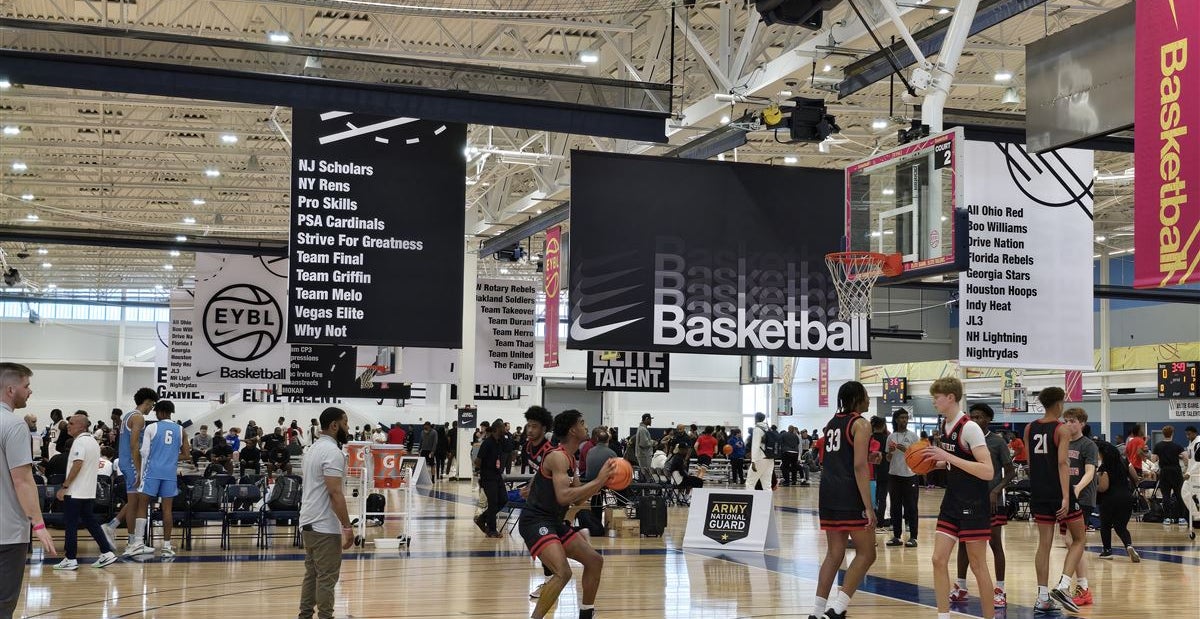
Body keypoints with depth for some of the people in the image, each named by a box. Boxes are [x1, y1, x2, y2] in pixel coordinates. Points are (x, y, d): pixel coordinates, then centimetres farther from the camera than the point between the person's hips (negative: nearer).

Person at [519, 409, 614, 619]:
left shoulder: (570, 459, 14)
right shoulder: (558, 457, -17)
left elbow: (578, 498, 20)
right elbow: (563, 496, -30)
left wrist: (602, 481, 5)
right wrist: (597, 481, -24)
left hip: (554, 522, 10)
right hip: (536, 521, -10)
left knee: (595, 561, 13)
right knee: (563, 572, -27)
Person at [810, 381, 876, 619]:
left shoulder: (832, 423, 16)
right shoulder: (860, 424, -7)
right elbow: (860, 466, -15)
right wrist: (868, 507, -18)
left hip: (828, 494, 8)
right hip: (850, 495, -7)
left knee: (834, 553, 13)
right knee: (866, 553, 1)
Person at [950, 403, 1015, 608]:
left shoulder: (997, 441, -6)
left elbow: (1010, 472, -5)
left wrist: (996, 490, -18)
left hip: (991, 501, -5)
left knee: (995, 543, -1)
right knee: (964, 542, 9)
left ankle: (1000, 591, 5)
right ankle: (961, 587, 20)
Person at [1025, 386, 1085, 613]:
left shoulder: (1030, 429, 7)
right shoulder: (1062, 429, -9)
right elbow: (1062, 463, -18)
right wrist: (1066, 497, -23)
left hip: (1039, 492, 5)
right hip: (1059, 492, -5)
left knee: (1044, 543, 9)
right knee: (1079, 538, 10)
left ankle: (1043, 598, 6)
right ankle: (1063, 585, -8)